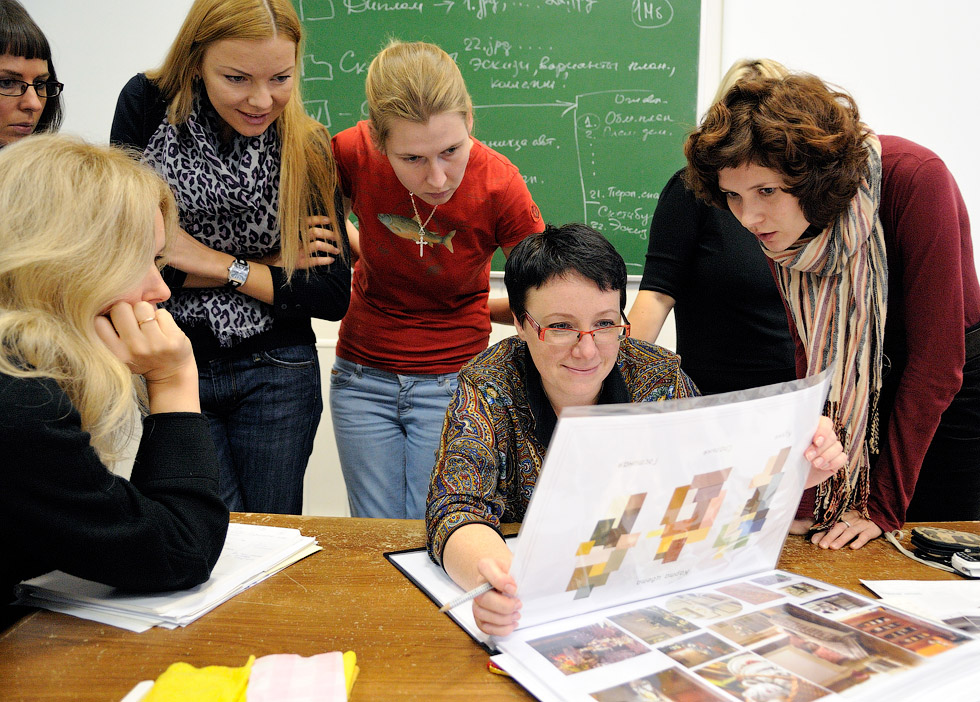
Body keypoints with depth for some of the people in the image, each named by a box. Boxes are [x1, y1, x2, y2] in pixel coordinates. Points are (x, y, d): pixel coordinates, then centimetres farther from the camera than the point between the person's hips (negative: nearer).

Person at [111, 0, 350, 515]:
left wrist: (221, 265, -15)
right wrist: (271, 264, -14)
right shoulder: (146, 106, -10)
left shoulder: (308, 147, -8)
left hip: (276, 376, 1)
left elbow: (334, 296, -9)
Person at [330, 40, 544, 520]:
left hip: (452, 379, -2)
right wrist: (362, 251, -3)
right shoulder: (352, 153, -15)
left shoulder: (498, 184, -21)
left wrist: (469, 309, -3)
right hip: (363, 377, 2)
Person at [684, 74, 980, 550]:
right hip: (855, 390, 4)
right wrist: (809, 498, -15)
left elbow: (936, 358, -26)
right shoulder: (778, 225, -15)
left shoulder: (915, 180, -29)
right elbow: (809, 357, -8)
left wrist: (883, 506, -23)